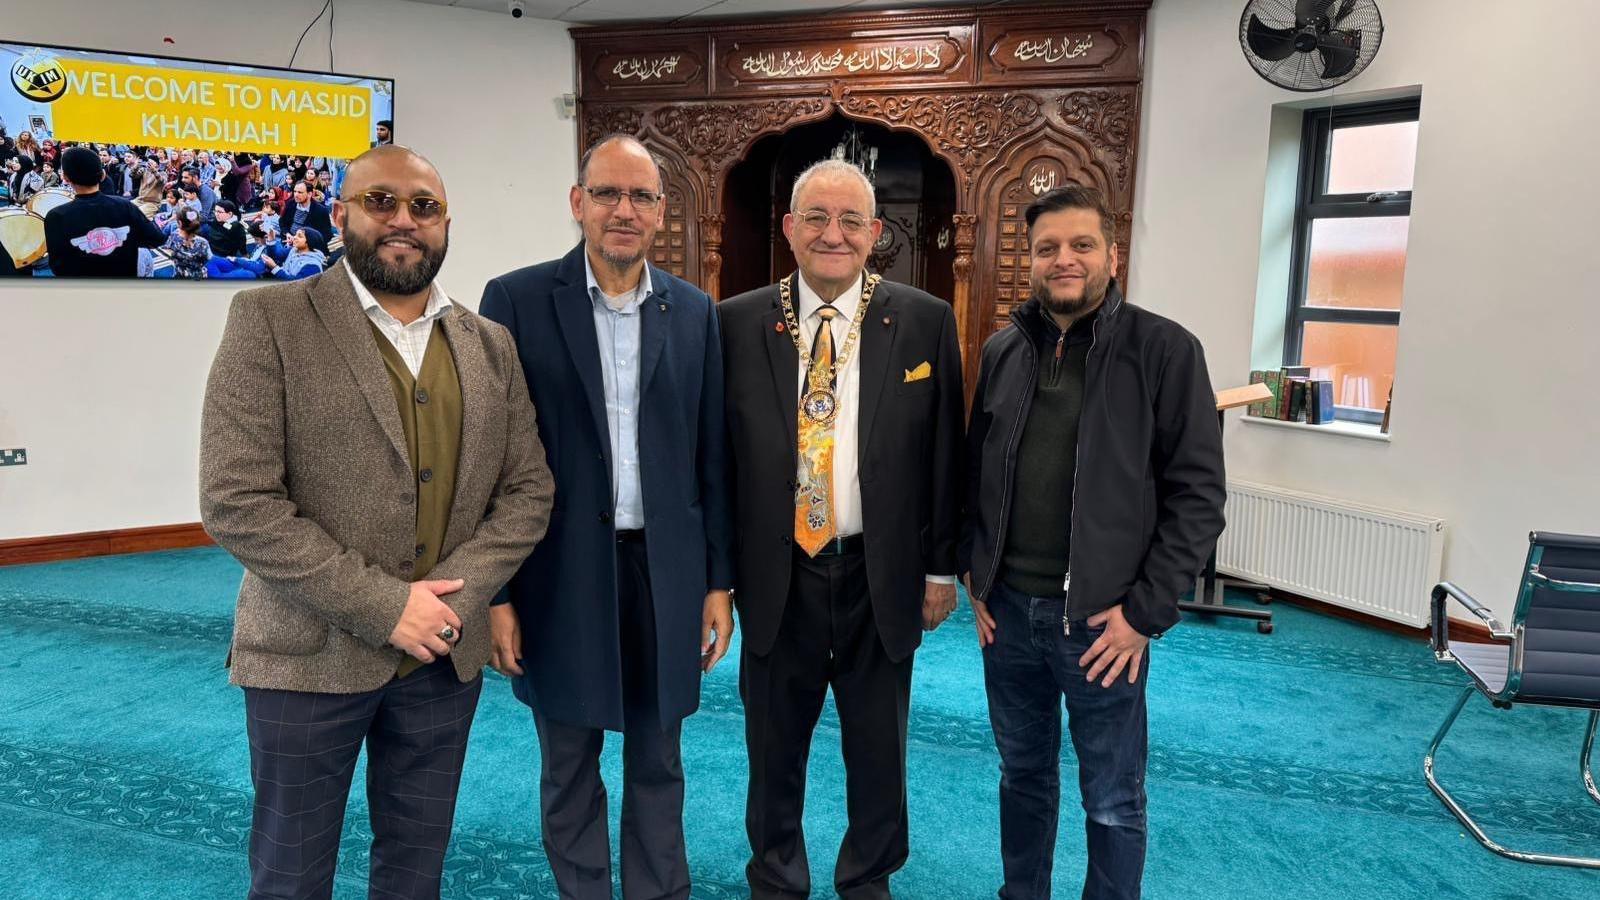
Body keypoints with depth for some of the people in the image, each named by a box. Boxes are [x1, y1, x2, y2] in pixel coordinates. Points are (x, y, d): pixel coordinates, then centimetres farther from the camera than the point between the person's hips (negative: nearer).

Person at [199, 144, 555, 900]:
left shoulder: (489, 345, 6)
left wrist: (453, 596, -10)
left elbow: (529, 490, 5)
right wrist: (383, 608, -16)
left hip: (446, 657, 4)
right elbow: (236, 502, -14)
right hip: (310, 657, -3)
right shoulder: (270, 320, -7)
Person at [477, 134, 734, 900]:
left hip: (665, 569, 2)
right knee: (569, 770, 15)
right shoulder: (517, 300, -5)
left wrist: (719, 580, 4)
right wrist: (493, 591, -7)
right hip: (561, 571, -2)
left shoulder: (695, 312, 3)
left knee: (658, 766, 16)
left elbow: (710, 457, 5)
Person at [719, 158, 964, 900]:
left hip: (882, 575, 0)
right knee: (773, 744, 17)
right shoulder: (738, 323, -2)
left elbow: (944, 452, 1)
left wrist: (941, 566, 2)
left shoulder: (925, 322, -3)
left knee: (879, 747, 17)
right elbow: (717, 453, 1)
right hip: (776, 574, 0)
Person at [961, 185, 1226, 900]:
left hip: (1102, 620, -4)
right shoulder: (1002, 351, 6)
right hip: (1007, 610, 4)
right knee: (1023, 774, 21)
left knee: (1113, 802, 11)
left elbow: (1198, 492, -9)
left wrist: (1146, 611, -12)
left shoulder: (1165, 350, -7)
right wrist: (975, 576, 5)